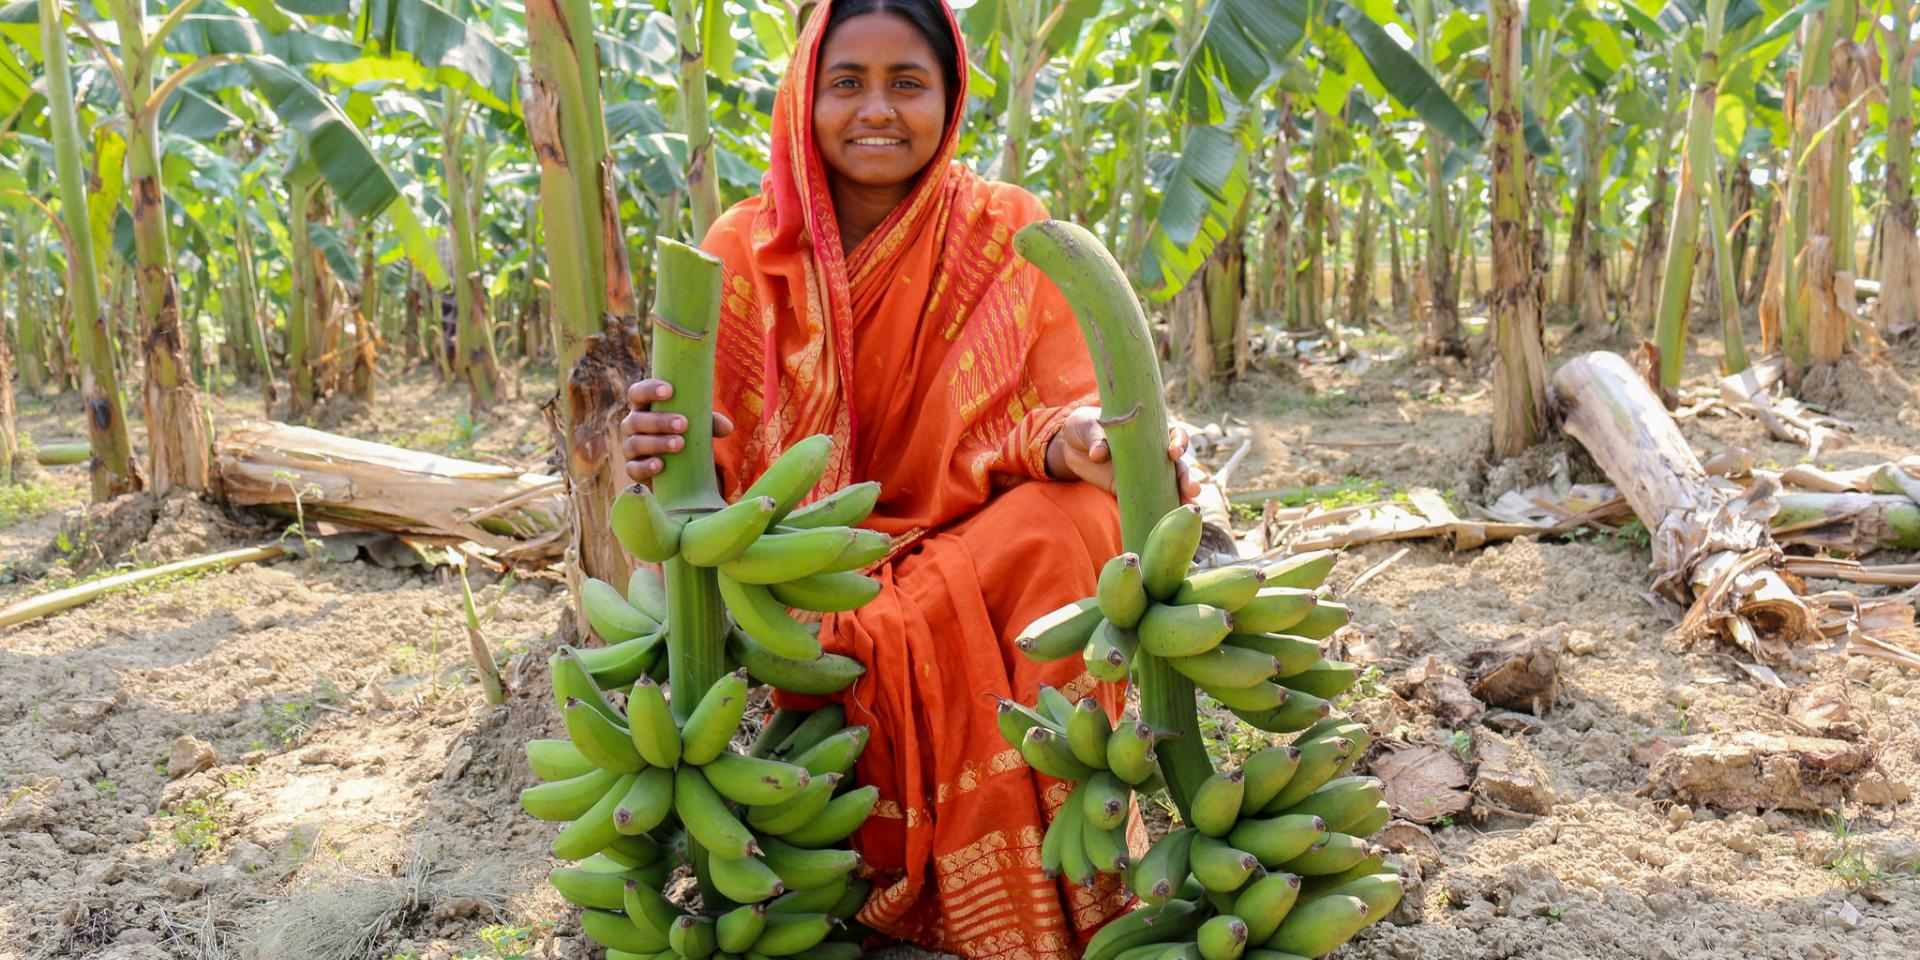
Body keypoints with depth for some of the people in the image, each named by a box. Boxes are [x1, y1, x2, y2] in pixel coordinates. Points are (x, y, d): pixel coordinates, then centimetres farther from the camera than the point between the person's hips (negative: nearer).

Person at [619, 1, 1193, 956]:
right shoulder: (746, 250, -2)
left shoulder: (1010, 234, -2)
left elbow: (1056, 413, -6)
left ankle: (1076, 879, -17)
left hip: (976, 551, 1)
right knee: (897, 637, -33)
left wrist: (1078, 441, -32)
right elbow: (705, 465, -4)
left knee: (1073, 524, -30)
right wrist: (658, 444, -30)